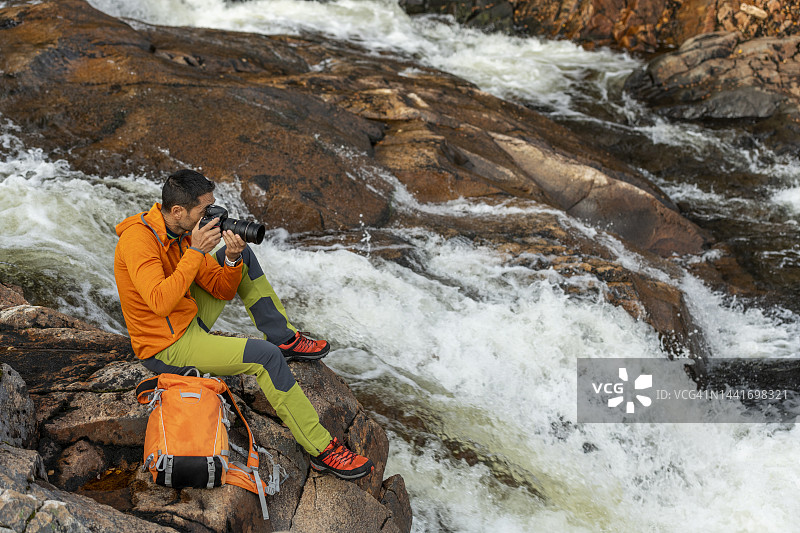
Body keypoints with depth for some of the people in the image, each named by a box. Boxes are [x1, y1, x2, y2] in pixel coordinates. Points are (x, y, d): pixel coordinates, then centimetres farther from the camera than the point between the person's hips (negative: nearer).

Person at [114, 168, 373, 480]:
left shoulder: (182, 232, 0)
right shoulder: (138, 239, -24)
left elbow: (223, 291, 2)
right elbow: (160, 302, -38)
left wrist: (231, 259, -18)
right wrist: (196, 252, -32)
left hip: (190, 320, 9)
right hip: (167, 348, -9)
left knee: (243, 254, 10)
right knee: (266, 356, -24)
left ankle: (283, 338, 15)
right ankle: (322, 450, -17)